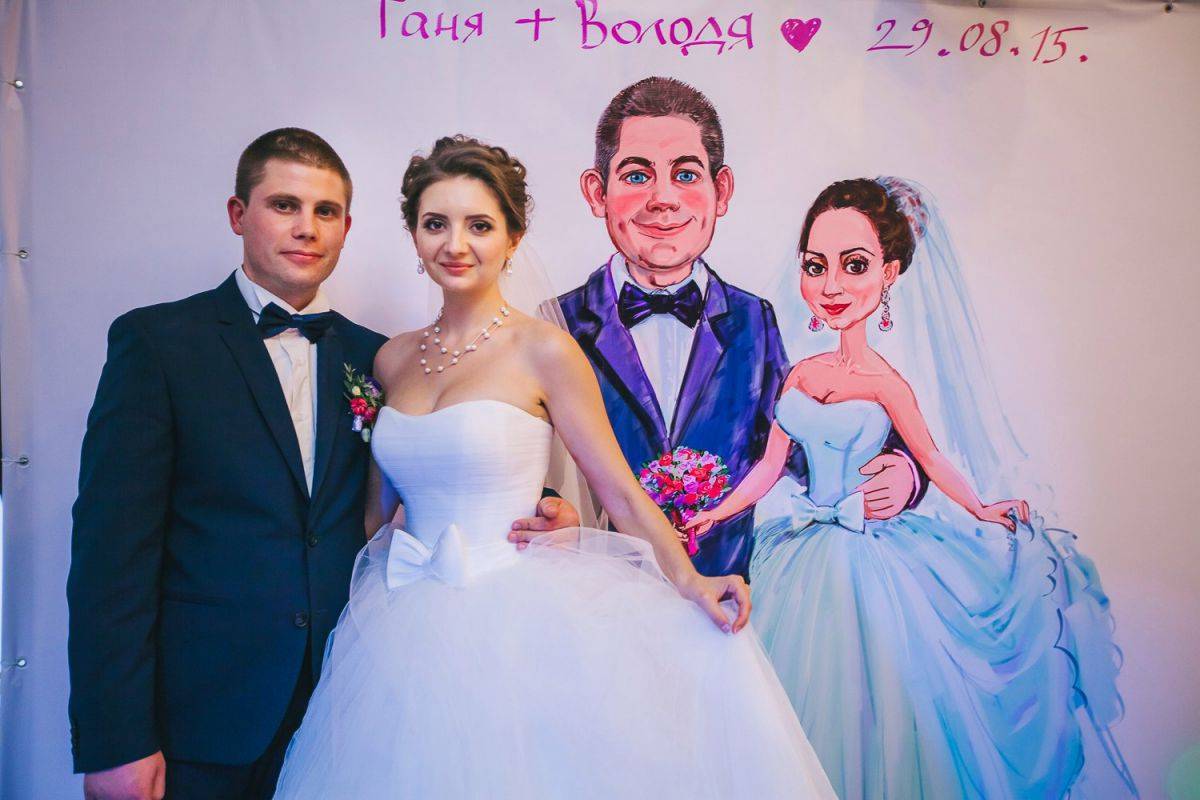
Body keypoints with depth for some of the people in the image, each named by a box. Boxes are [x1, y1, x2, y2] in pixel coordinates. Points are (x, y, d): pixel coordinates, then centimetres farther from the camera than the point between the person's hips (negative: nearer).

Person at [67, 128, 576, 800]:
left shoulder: (374, 357, 7)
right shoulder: (156, 341, -4)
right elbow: (113, 547, -9)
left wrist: (533, 509, -8)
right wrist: (115, 743, -14)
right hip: (204, 719, -3)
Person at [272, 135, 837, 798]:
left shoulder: (543, 351, -8)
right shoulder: (394, 359, 8)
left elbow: (619, 492, -8)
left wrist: (687, 580, -20)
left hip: (510, 613, -4)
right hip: (407, 621, 5)